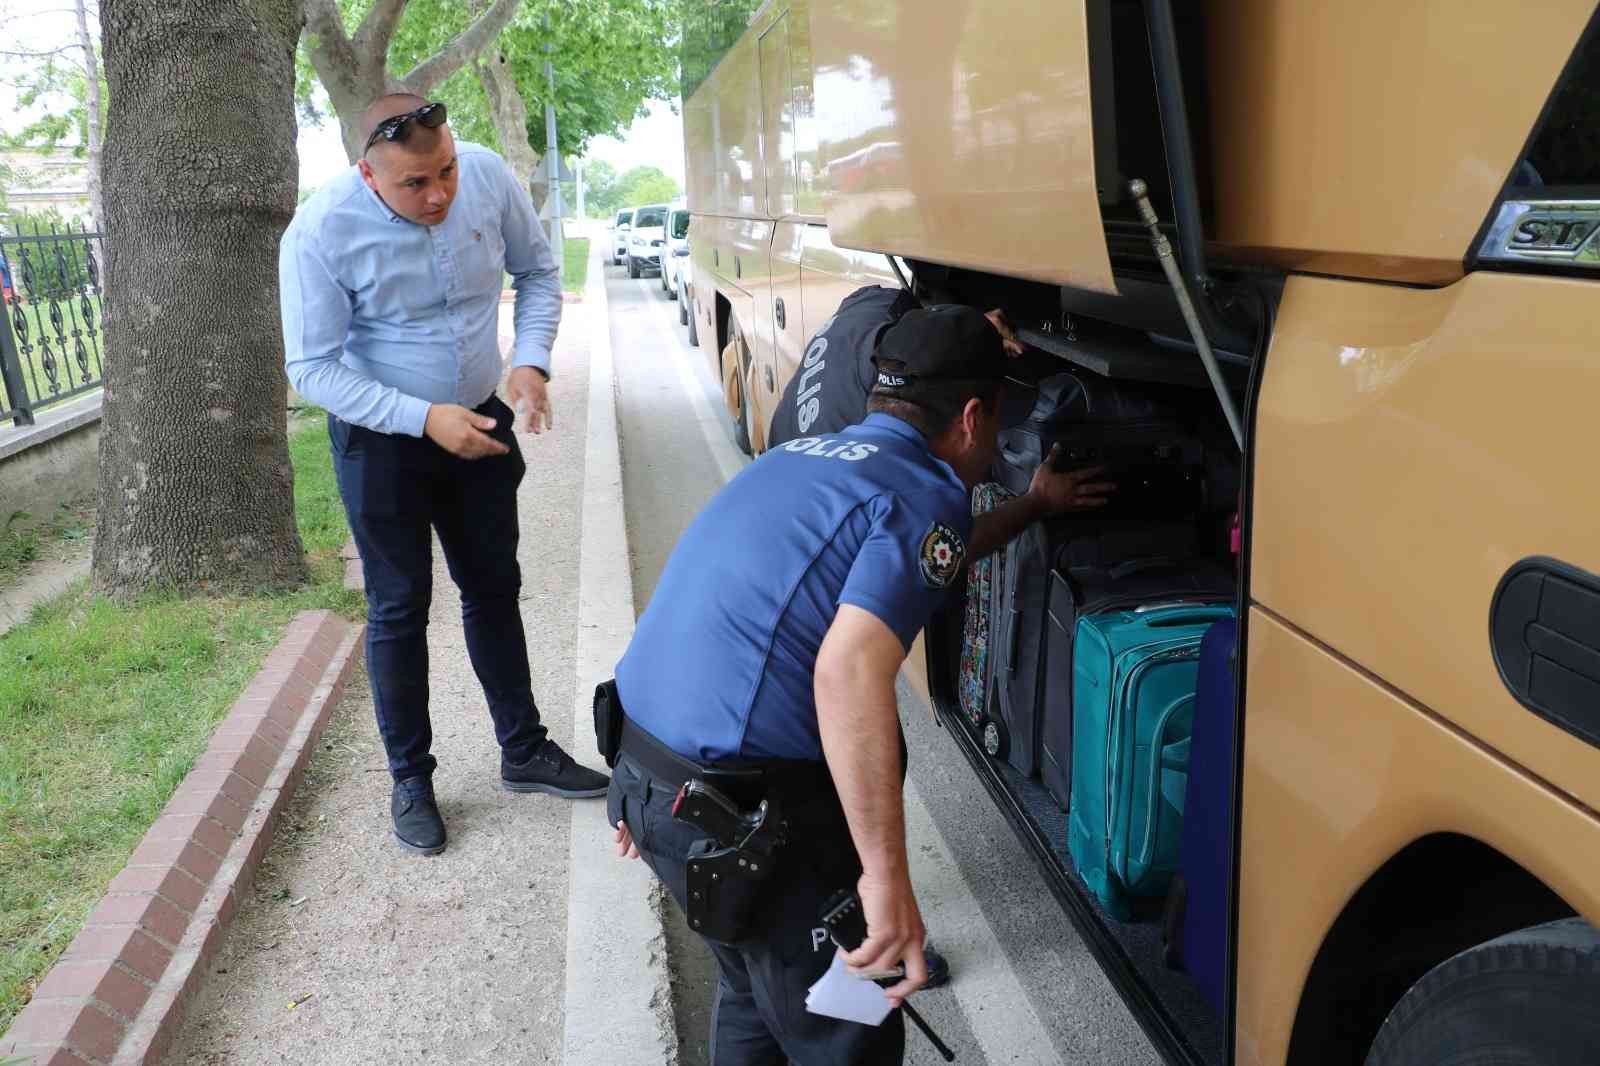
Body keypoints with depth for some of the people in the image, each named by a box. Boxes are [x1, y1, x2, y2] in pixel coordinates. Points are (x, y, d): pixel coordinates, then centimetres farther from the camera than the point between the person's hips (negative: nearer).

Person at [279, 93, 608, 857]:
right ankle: (410, 779, 23)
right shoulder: (320, 234, -23)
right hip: (381, 440, -4)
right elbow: (313, 369, -18)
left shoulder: (489, 177, -14)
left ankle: (524, 751, 29)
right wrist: (425, 419, -28)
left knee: (494, 588, 14)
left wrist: (531, 360, -14)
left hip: (479, 421, 4)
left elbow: (536, 272, 3)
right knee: (399, 609, 5)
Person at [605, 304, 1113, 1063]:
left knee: (754, 996, 30)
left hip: (644, 764, 9)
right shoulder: (925, 495, -13)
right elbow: (848, 673, -29)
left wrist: (1034, 506, 41)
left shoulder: (813, 453, 13)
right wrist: (887, 877, -26)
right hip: (743, 807, -9)